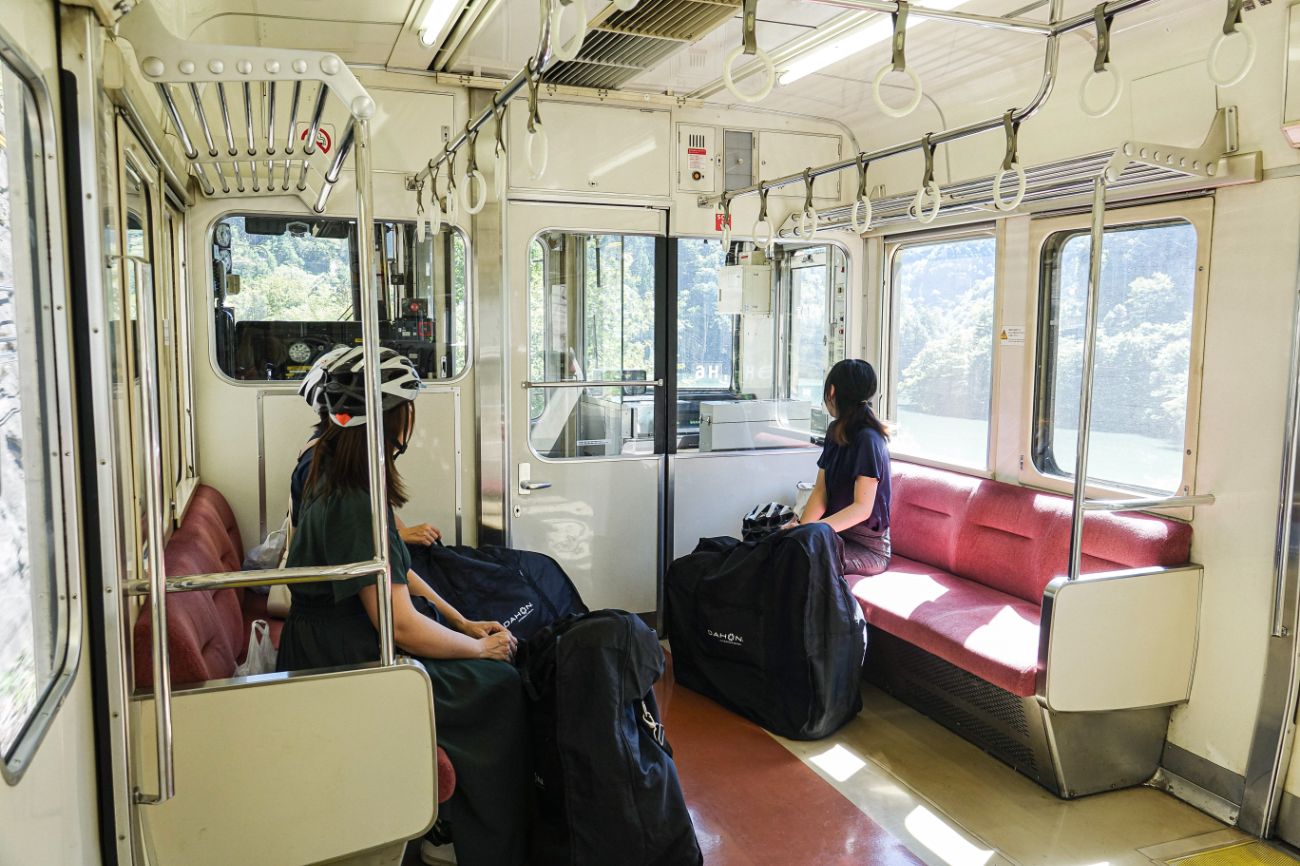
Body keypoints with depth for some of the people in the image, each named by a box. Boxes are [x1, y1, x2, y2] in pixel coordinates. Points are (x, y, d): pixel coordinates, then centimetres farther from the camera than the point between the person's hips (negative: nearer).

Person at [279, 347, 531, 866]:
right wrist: (482, 648, -11)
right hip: (349, 668, -9)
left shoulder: (336, 479, 6)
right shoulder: (353, 505, -26)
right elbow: (402, 627, -26)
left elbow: (397, 575, 14)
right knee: (500, 685, -6)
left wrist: (465, 623, 10)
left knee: (491, 667, 6)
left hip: (338, 647, 9)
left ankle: (450, 824, 14)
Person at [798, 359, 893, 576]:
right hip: (836, 533, 7)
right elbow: (820, 490, 4)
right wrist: (802, 526, -13)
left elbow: (862, 508, -21)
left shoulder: (867, 439, -17)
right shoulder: (836, 432, 9)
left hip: (867, 548, -7)